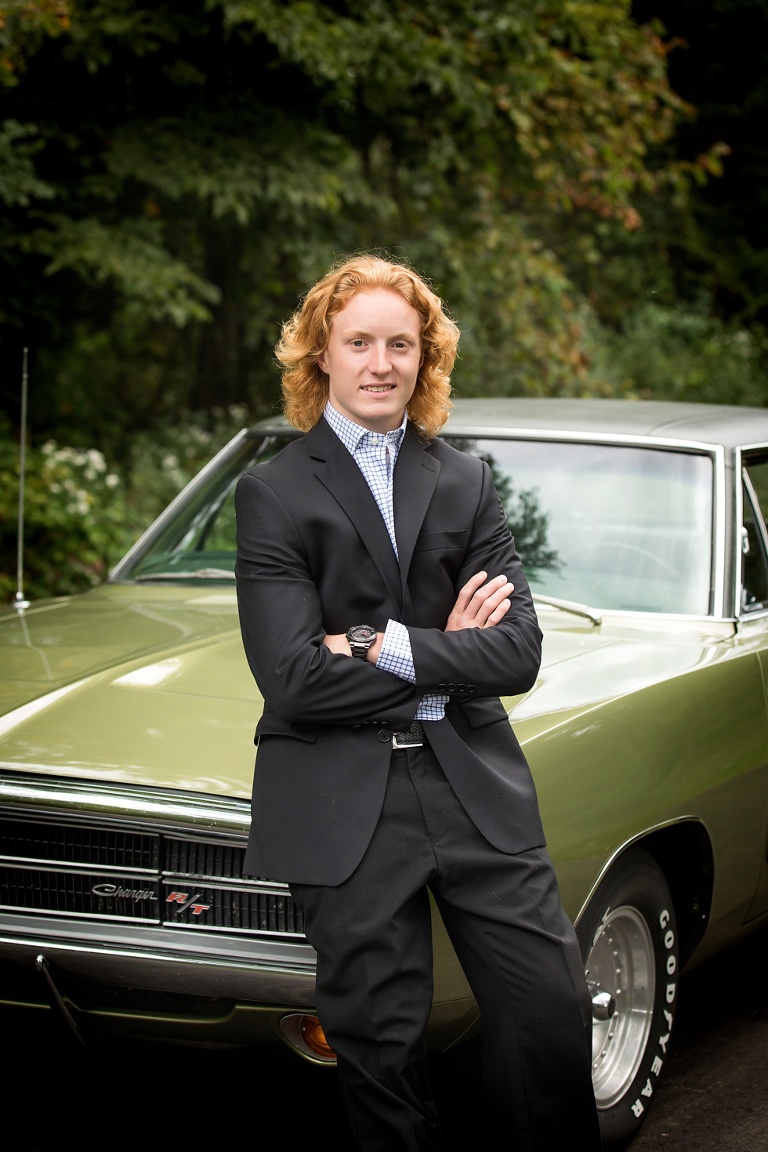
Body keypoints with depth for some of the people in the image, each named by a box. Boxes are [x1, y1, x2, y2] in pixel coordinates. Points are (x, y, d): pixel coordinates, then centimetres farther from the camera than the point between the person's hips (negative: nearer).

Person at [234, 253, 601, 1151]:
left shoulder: (466, 484, 10)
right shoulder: (273, 494, -1)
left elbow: (517, 655, -2)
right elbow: (296, 681, -13)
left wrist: (385, 645, -13)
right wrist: (447, 653, -6)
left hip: (475, 783, 3)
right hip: (342, 801, -3)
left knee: (553, 1012, -1)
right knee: (381, 1046, 3)